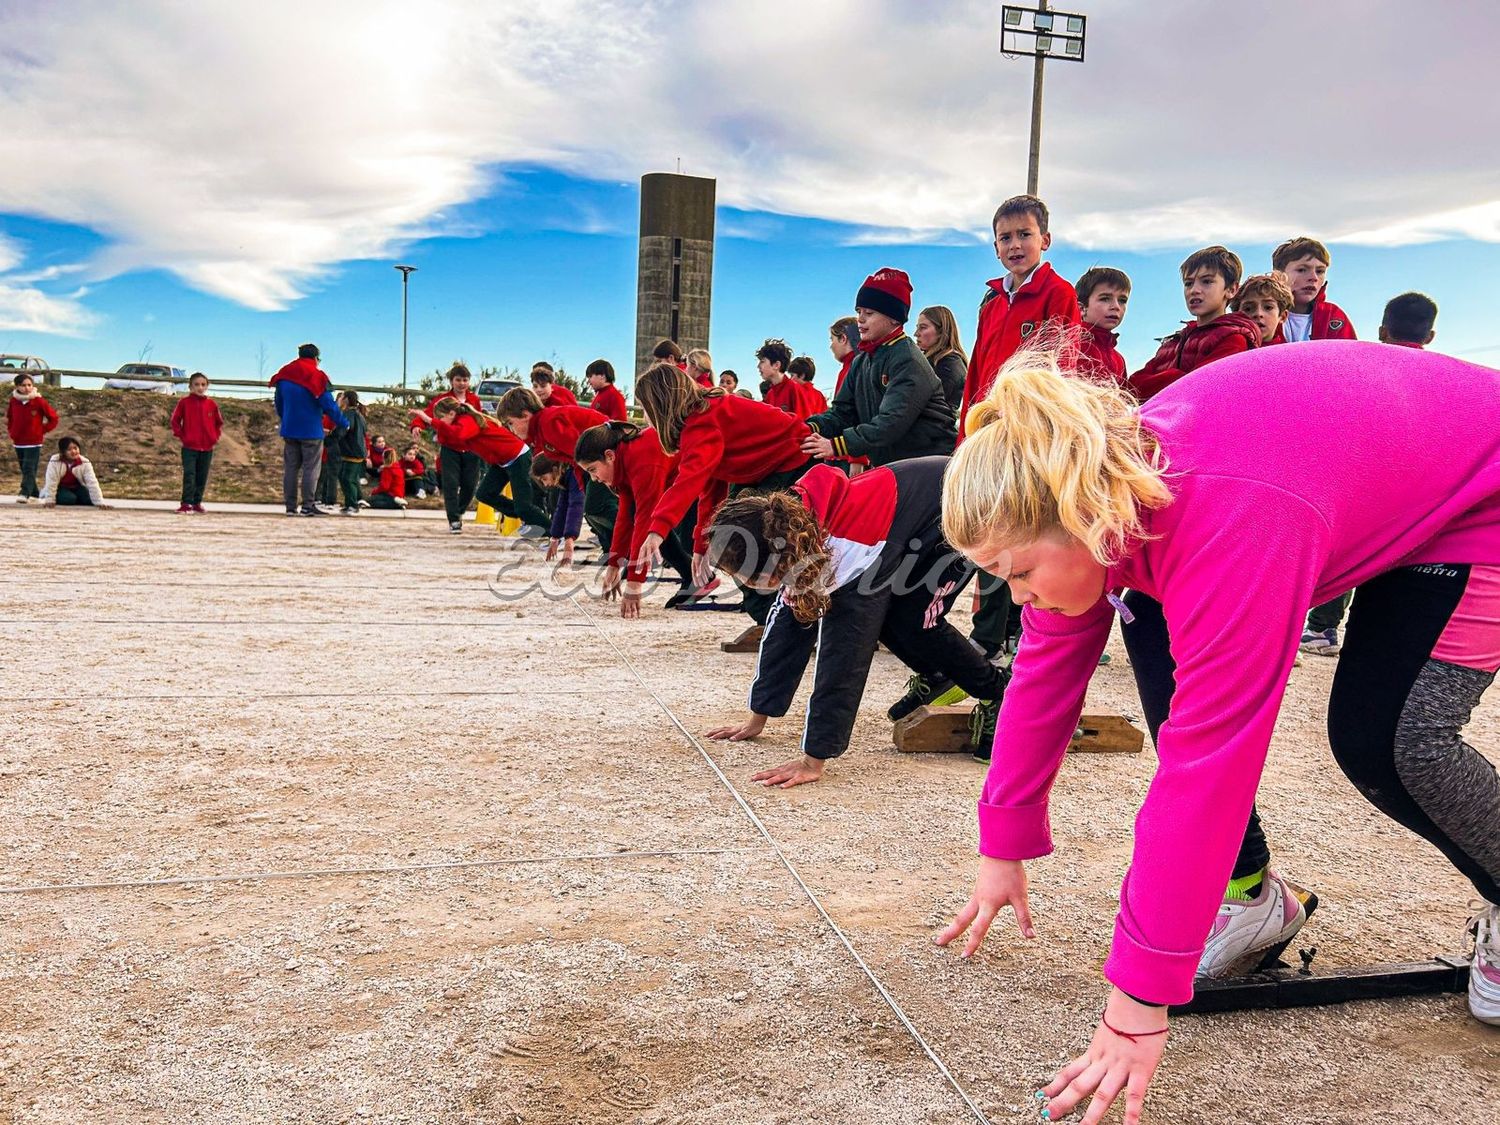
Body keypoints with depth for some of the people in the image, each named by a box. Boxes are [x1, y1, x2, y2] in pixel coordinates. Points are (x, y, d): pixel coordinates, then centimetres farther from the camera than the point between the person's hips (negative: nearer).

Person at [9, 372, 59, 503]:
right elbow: (9, 418, 20)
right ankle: (34, 493, 21)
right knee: (25, 469, 11)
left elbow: (53, 418, -3)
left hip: (34, 442, -5)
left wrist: (43, 431, -5)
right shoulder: (13, 401, 2)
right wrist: (12, 433, 11)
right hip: (18, 442, 5)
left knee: (29, 469, -12)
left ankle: (25, 494, -18)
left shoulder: (39, 401, -10)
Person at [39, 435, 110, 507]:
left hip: (76, 488, 2)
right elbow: (51, 482, -21)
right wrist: (49, 501, -23)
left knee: (90, 499, -23)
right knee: (69, 499, -31)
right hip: (60, 488, -2)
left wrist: (99, 503, -32)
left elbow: (92, 483, -26)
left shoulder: (85, 463, -20)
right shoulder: (55, 462, -23)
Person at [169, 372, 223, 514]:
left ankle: (197, 502, 19)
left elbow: (219, 422, 16)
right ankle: (186, 503, -7)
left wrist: (216, 436, 6)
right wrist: (180, 435, -2)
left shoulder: (212, 404, 3)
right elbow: (175, 420, 5)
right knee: (189, 475, -7)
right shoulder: (184, 402, -2)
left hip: (207, 447, 3)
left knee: (202, 477, 8)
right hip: (189, 446, -3)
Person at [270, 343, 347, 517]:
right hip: (311, 431, -5)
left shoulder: (283, 376, 8)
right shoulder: (317, 376, -11)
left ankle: (290, 506, 9)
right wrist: (343, 423, -2)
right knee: (311, 468, -1)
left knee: (290, 468, 9)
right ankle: (307, 506, -4)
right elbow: (329, 404, -13)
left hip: (289, 430, 5)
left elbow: (279, 404, 18)